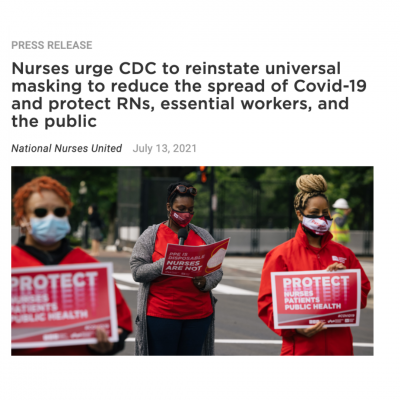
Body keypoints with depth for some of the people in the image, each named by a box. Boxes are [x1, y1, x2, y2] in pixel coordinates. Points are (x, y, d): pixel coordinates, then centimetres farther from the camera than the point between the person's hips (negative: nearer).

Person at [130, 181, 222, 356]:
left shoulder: (203, 236, 14)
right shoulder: (151, 235, 4)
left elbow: (217, 271, 11)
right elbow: (137, 272, -4)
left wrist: (205, 282, -10)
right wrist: (164, 265, -18)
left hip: (198, 314, 3)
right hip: (161, 314, -3)